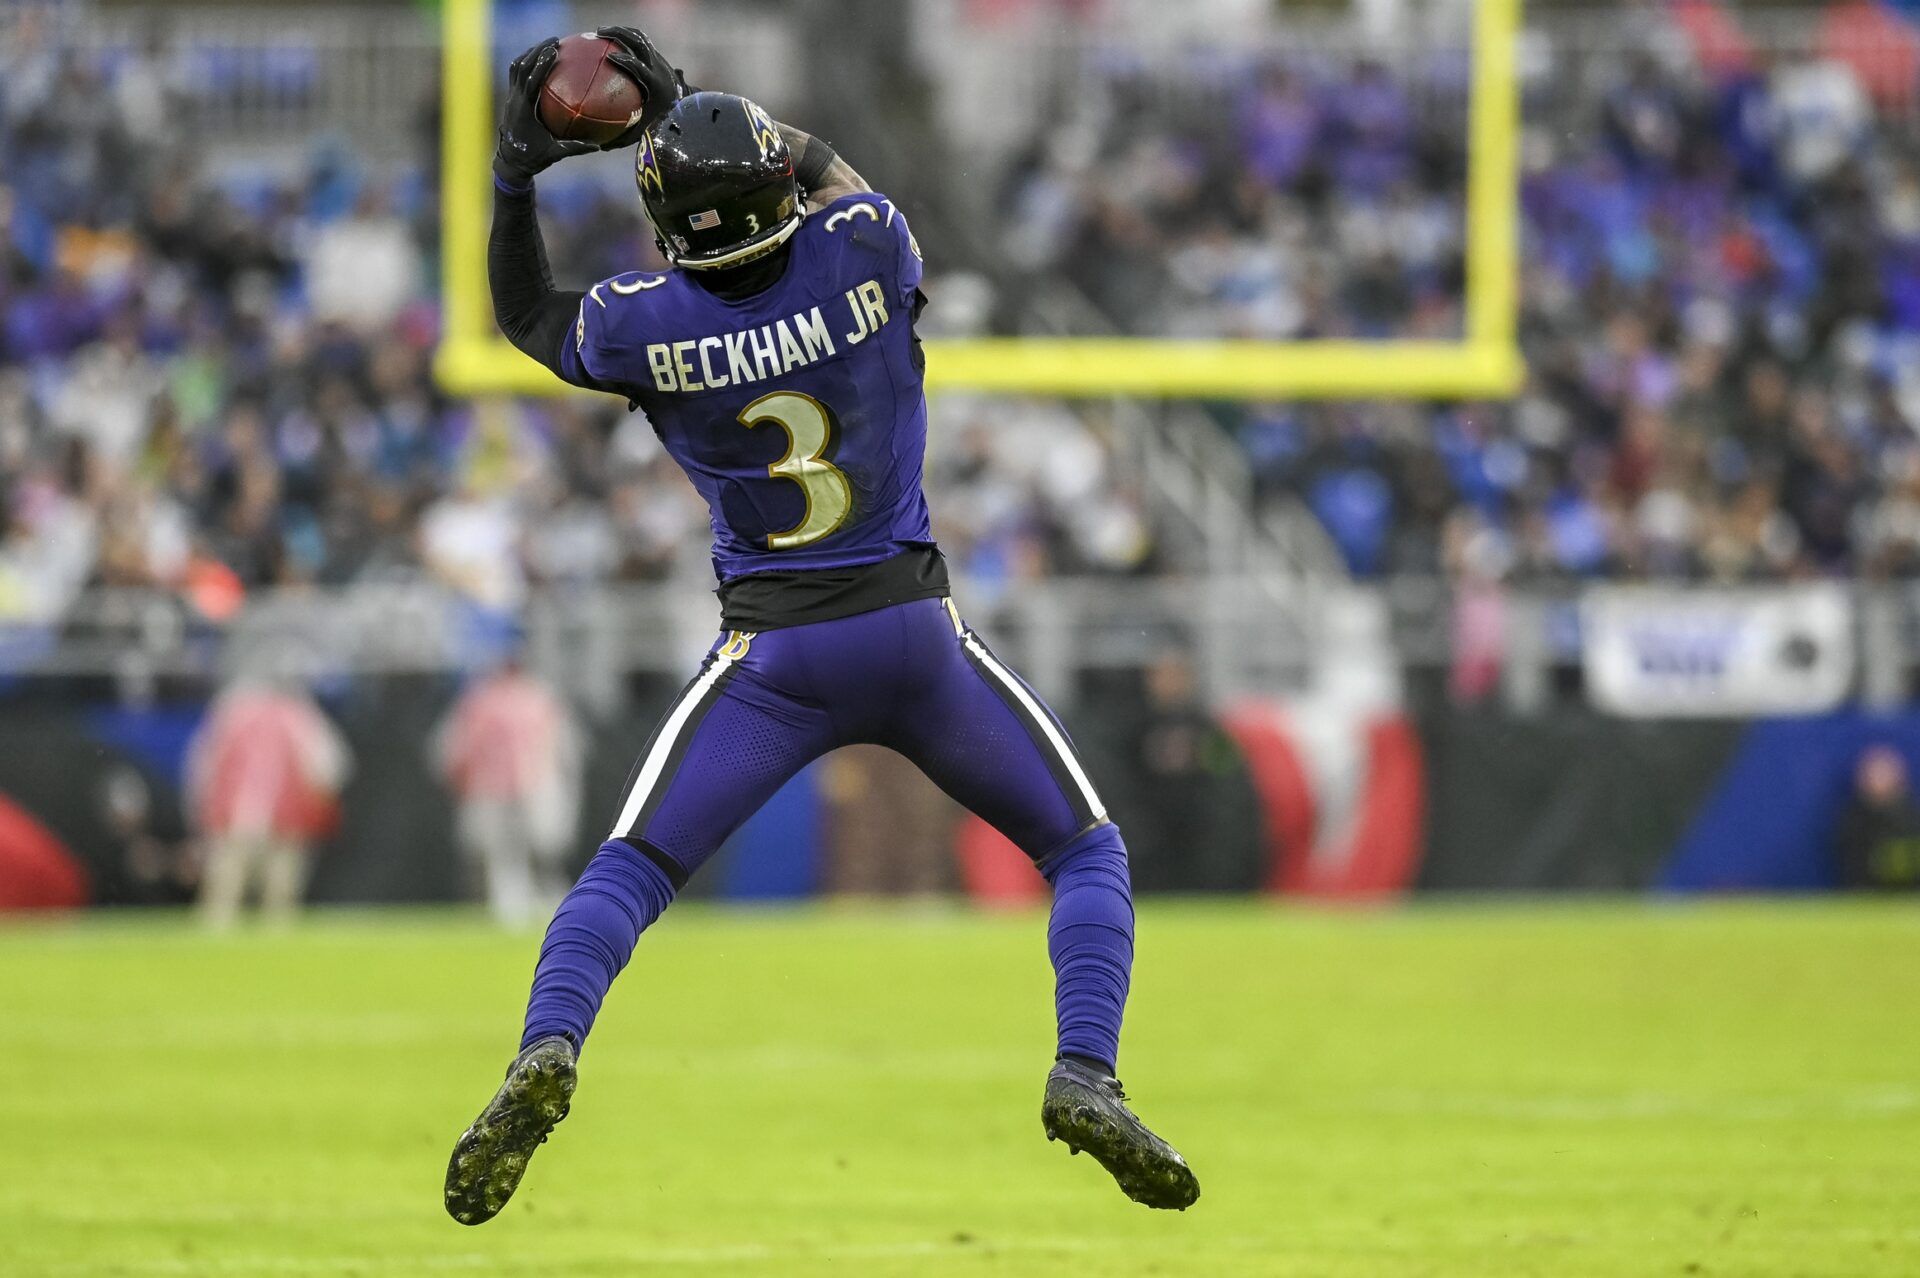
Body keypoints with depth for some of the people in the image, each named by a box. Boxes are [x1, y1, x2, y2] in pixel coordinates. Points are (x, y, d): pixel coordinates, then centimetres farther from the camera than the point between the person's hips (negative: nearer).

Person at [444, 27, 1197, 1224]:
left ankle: (546, 1050, -20)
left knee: (627, 871, 7)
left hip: (771, 656, 0)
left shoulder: (645, 326, -9)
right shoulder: (863, 256, -10)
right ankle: (1086, 1072, -7)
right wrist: (692, 106, 19)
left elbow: (526, 316, 14)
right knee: (1084, 846, 15)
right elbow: (832, 177, 16)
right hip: (914, 632, 0)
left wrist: (515, 177, 10)